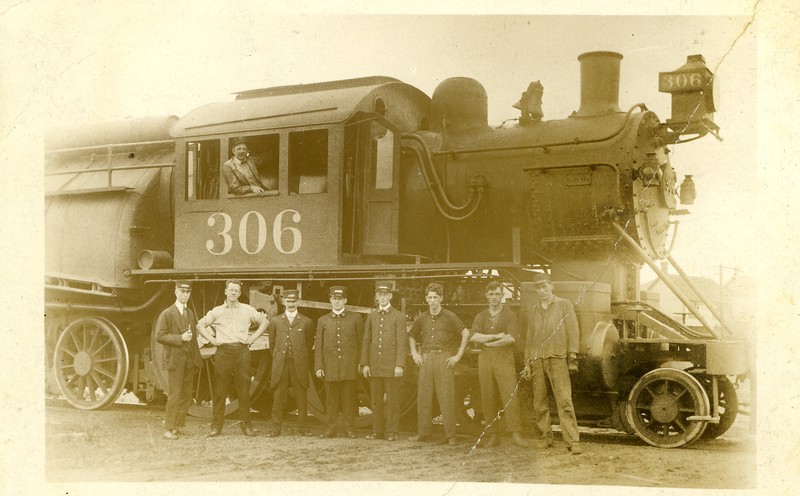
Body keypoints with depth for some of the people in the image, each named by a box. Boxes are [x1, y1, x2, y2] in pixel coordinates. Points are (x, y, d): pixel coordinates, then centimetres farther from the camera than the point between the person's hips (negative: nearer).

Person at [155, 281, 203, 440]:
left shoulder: (191, 313, 16)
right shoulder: (167, 314, -3)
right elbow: (159, 336, -10)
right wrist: (180, 338, -18)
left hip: (190, 359, 6)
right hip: (175, 359, -6)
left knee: (187, 394, 8)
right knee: (175, 394, -8)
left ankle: (180, 425, 18)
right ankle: (169, 428, -3)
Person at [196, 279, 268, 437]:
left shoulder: (247, 310, 9)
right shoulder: (217, 311, 10)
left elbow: (264, 321, 18)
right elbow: (200, 325, 17)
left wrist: (253, 337, 9)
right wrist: (211, 339, 5)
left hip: (242, 351, 0)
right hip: (223, 351, 0)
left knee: (244, 390, 0)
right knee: (220, 390, -1)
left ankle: (246, 426, 6)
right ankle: (216, 426, 4)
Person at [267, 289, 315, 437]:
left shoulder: (306, 322, 5)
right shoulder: (275, 322, 10)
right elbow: (272, 343, 17)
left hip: (299, 365, -1)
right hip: (280, 365, 1)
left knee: (301, 398, 1)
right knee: (278, 397, 0)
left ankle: (302, 427, 9)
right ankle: (276, 428, 6)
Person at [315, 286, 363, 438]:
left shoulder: (355, 318, 7)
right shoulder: (323, 320, 10)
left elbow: (361, 342, 7)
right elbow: (318, 345, 8)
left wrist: (361, 363, 0)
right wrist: (318, 367, 1)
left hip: (349, 366, -1)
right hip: (330, 367, 1)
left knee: (348, 398, 0)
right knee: (331, 398, 3)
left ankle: (349, 429, 7)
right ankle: (331, 429, 9)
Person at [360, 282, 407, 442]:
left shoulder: (399, 316, 0)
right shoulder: (371, 317, 13)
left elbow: (402, 342, -5)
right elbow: (366, 341, 13)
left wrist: (400, 365, -13)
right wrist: (365, 364, 5)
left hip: (391, 365, -4)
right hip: (374, 365, 4)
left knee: (392, 400, -1)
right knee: (376, 400, 7)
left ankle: (392, 431, 5)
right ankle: (377, 431, 13)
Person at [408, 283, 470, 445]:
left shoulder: (449, 317, -1)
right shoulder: (421, 318, 12)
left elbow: (466, 334, -4)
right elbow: (412, 336, 27)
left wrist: (458, 356, -6)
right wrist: (414, 354, 14)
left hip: (444, 358, -4)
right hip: (425, 359, 4)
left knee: (446, 397, -5)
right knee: (423, 397, 3)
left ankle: (450, 435, -2)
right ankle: (423, 433, 11)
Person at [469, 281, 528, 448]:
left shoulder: (510, 315, 6)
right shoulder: (481, 317, 15)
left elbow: (512, 338, -11)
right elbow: (473, 337, -3)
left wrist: (486, 342, -6)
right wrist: (496, 336, -11)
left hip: (504, 359, -3)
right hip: (484, 359, 3)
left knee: (510, 395, -13)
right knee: (487, 398, 0)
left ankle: (515, 434, -15)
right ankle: (492, 436, 4)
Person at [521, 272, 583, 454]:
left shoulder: (564, 305, 8)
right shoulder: (533, 311, 19)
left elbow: (573, 331, 3)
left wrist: (572, 357, -5)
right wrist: (527, 363, 12)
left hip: (557, 358, -4)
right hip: (537, 359, 4)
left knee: (564, 400, -11)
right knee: (539, 403, 4)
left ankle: (572, 441, -12)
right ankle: (544, 438, 14)